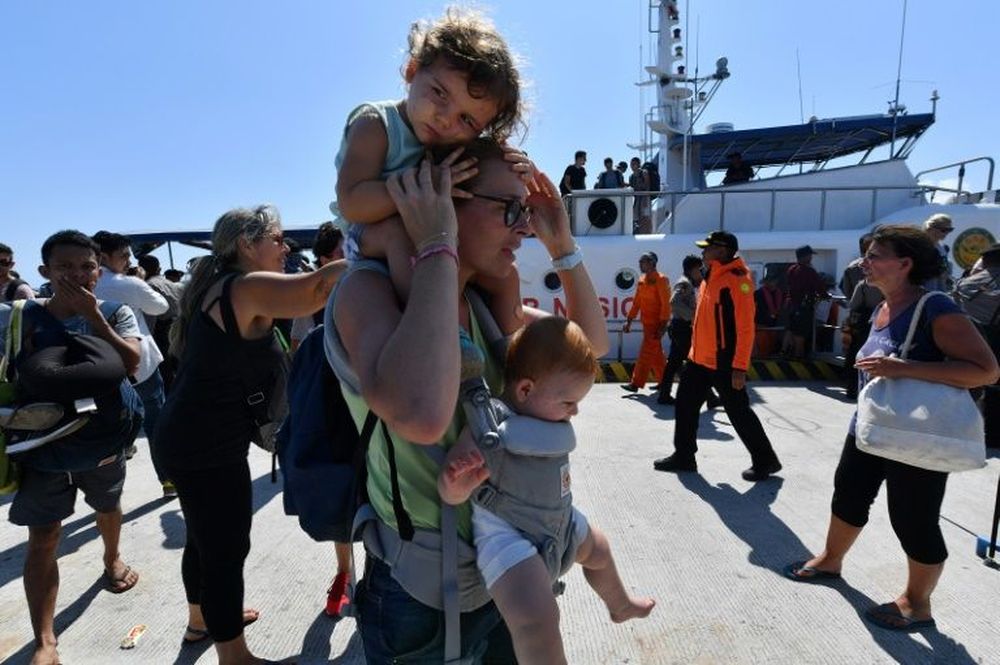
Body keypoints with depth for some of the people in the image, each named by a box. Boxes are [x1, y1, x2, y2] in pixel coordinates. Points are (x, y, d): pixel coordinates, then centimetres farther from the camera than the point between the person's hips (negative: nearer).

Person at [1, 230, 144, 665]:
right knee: (43, 537, 1)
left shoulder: (116, 313, -8)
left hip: (104, 436, 1)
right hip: (45, 441, 0)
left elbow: (130, 362, -22)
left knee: (108, 507, 24)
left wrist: (92, 314, -24)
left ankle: (112, 558, 54)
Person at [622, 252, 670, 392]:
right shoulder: (641, 281, 11)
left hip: (656, 324, -8)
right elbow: (636, 302, 14)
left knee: (646, 353, -6)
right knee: (656, 354, 15)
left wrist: (662, 326, -20)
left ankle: (636, 383, -3)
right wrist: (629, 321, 10)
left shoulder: (661, 280, -12)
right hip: (646, 323, 8)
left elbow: (665, 304, -16)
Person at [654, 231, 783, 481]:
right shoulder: (711, 277, 11)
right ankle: (683, 456, 25)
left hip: (723, 363, -9)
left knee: (738, 412, 3)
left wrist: (740, 367, -22)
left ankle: (765, 460, 22)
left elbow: (745, 327, -20)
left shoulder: (737, 279, -17)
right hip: (699, 359, 9)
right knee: (686, 405, 12)